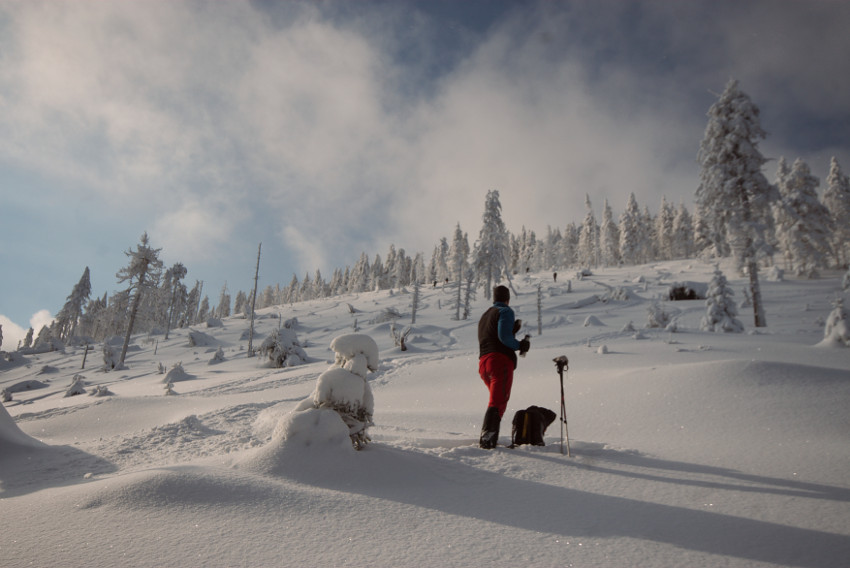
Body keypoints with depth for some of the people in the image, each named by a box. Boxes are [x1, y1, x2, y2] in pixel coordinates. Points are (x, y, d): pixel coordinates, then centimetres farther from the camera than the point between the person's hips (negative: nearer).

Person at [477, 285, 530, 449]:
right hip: (501, 361, -8)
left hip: (483, 363, 8)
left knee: (497, 399, 20)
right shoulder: (506, 311, 1)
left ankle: (487, 436, 14)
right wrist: (520, 345, -2)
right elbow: (503, 336, -14)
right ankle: (487, 437, -23)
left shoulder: (484, 316, 27)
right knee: (498, 401, -12)